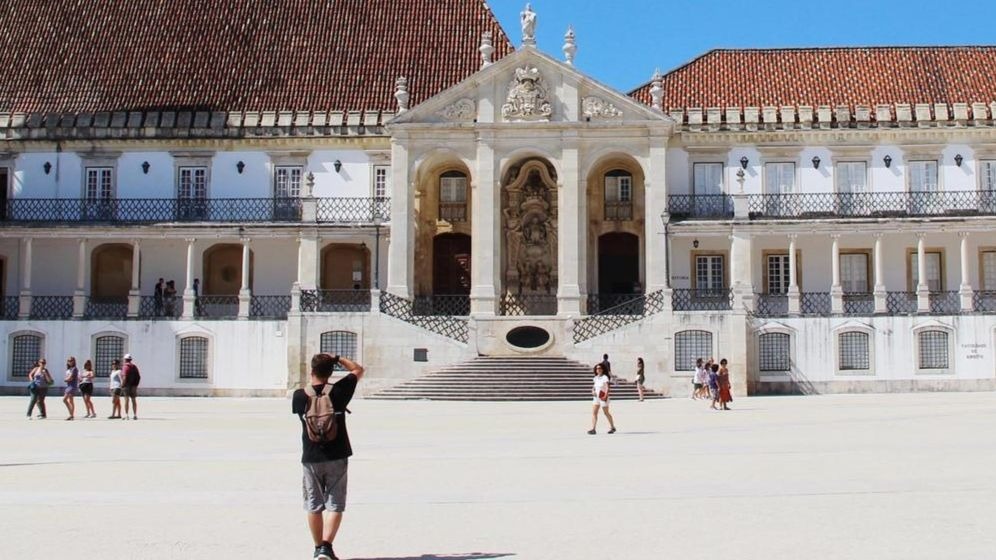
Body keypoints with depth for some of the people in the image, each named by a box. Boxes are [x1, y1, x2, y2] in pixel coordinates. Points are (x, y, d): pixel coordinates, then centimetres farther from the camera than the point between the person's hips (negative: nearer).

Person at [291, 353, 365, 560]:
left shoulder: (300, 396, -5)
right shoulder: (339, 391, -7)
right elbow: (358, 370, 8)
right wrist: (337, 358, 13)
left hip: (311, 458, 1)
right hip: (336, 457, -1)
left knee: (314, 506, 12)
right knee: (335, 505, 2)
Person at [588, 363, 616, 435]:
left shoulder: (605, 377, -12)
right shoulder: (595, 378, 8)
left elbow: (607, 387, -18)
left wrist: (606, 395, -32)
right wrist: (593, 391, -4)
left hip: (603, 398, -6)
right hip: (596, 397, 6)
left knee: (606, 413, 5)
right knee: (594, 412, -5)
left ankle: (612, 427, 23)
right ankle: (593, 429, -8)